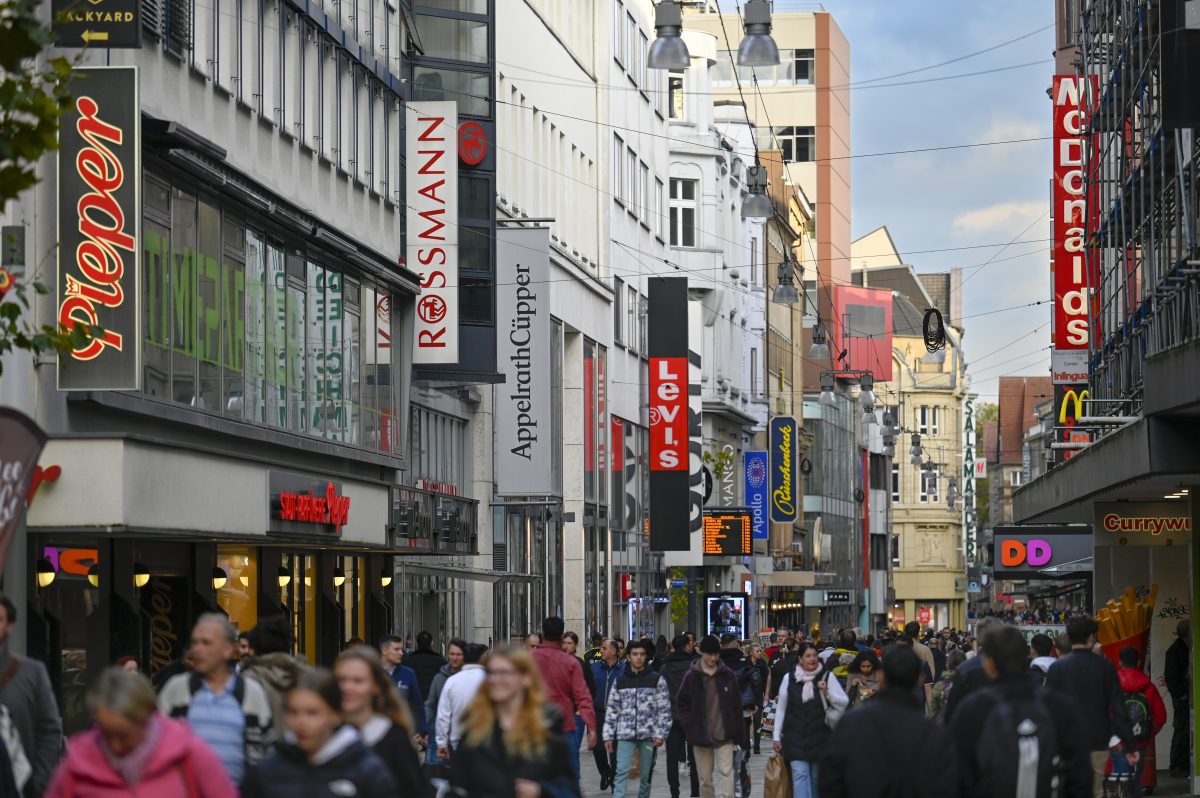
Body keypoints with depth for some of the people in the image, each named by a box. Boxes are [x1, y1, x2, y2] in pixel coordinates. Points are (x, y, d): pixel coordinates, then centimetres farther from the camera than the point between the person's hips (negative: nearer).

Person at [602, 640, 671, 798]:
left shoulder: (657, 680, 3)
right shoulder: (620, 682, 8)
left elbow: (664, 709, 0)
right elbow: (612, 710, 9)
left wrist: (660, 734, -8)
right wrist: (608, 736, 4)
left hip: (648, 735, 0)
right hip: (625, 734, 0)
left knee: (646, 775, 8)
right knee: (621, 772, -11)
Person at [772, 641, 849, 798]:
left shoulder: (827, 677, 0)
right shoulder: (789, 678, 3)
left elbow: (844, 703, -1)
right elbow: (781, 709, 9)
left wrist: (827, 693, -19)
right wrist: (777, 736, 8)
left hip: (819, 736, 0)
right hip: (795, 737, 0)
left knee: (816, 777, 8)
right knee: (800, 774, -12)